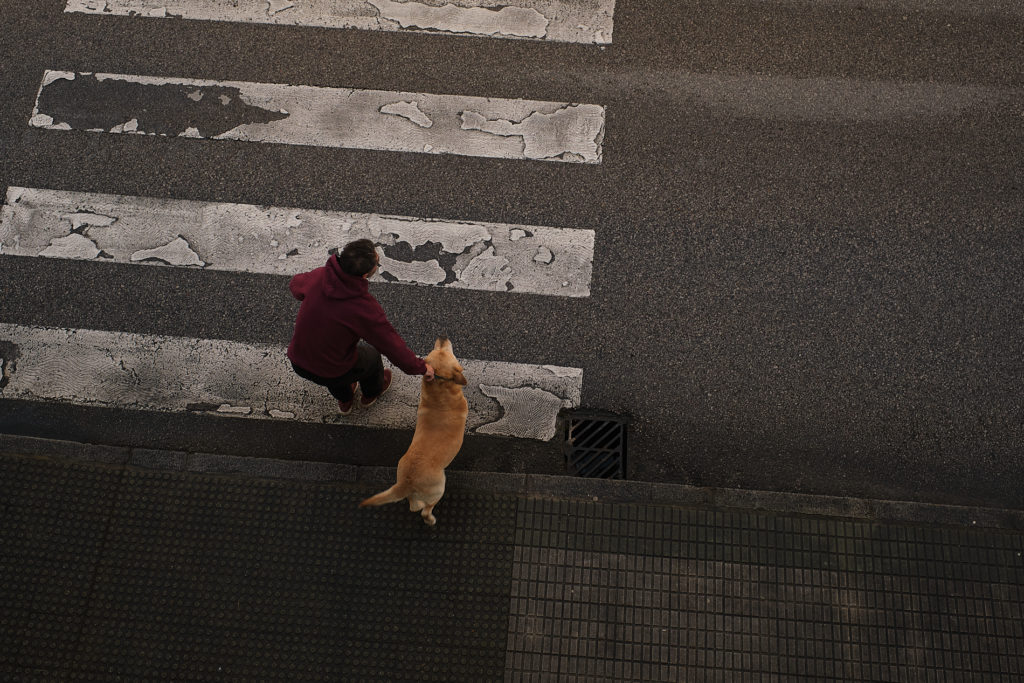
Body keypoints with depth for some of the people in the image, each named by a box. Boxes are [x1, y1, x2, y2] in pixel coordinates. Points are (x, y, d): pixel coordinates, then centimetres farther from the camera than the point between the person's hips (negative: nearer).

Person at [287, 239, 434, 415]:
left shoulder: (319, 276, -17)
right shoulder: (365, 308, -32)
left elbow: (296, 285, 8)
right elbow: (392, 346, -20)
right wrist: (421, 367, -5)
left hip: (298, 362, 4)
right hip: (332, 373, -4)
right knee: (371, 355, 25)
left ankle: (344, 401, 61)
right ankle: (371, 394, 58)